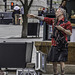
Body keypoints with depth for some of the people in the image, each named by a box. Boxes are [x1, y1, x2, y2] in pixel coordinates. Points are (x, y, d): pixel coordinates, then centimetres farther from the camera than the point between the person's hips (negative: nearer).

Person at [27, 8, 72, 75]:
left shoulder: (67, 22, -5)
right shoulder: (54, 21, 13)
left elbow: (70, 33, -8)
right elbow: (44, 19, 17)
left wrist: (62, 29, -18)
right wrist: (35, 16, 17)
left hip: (62, 45, -6)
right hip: (54, 44, 6)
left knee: (61, 61, -9)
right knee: (54, 61, 8)